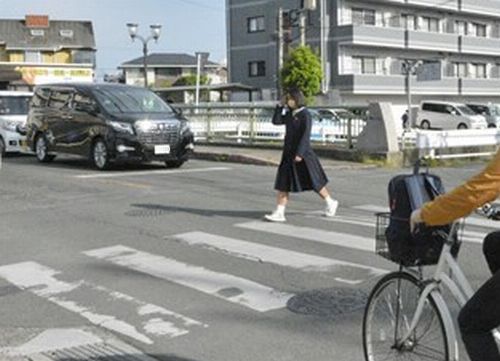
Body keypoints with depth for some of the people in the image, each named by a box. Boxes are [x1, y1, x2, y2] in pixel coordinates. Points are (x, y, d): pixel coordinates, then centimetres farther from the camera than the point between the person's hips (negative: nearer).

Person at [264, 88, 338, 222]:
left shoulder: (305, 114, -13)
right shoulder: (290, 114, 11)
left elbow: (306, 135, -20)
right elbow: (276, 121, 10)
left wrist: (300, 153, -26)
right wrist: (281, 105, 2)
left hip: (302, 153, -7)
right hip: (289, 153, 7)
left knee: (314, 183, 6)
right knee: (283, 184, -2)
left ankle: (331, 203, 27)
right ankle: (279, 213, -3)